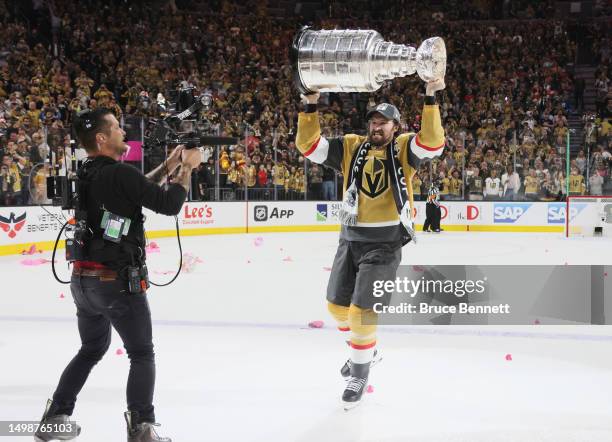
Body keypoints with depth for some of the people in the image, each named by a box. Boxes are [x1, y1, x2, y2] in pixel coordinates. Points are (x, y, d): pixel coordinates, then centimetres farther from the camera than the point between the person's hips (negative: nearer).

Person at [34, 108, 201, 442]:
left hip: (83, 280, 8)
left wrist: (169, 166, 18)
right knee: (142, 354, 5)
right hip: (118, 281, -8)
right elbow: (169, 204, -16)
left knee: (92, 349, 24)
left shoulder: (87, 173, 7)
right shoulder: (119, 173, -19)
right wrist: (187, 168, -1)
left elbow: (139, 188, 22)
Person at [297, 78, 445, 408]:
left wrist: (430, 99, -31)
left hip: (385, 244, -5)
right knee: (337, 304, 16)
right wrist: (311, 106, -12)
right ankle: (365, 350, 42)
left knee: (362, 310, -8)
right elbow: (308, 145, -1)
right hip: (350, 240, 5)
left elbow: (433, 142, -23)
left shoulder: (403, 148, -5)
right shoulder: (350, 147, 4)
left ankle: (359, 373, 14)